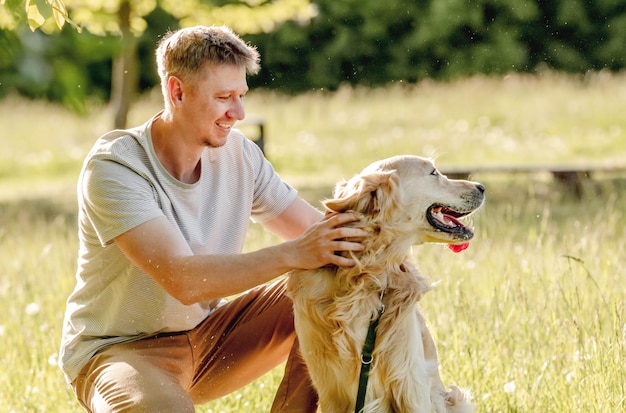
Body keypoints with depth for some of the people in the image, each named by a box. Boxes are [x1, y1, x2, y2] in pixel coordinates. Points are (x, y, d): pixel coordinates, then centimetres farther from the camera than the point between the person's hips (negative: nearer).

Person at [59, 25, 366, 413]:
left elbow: (316, 228, -3)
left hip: (206, 336, 6)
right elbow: (182, 279, -33)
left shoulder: (239, 154, -3)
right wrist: (293, 253, -40)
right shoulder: (114, 168, -22)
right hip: (120, 350, -6)